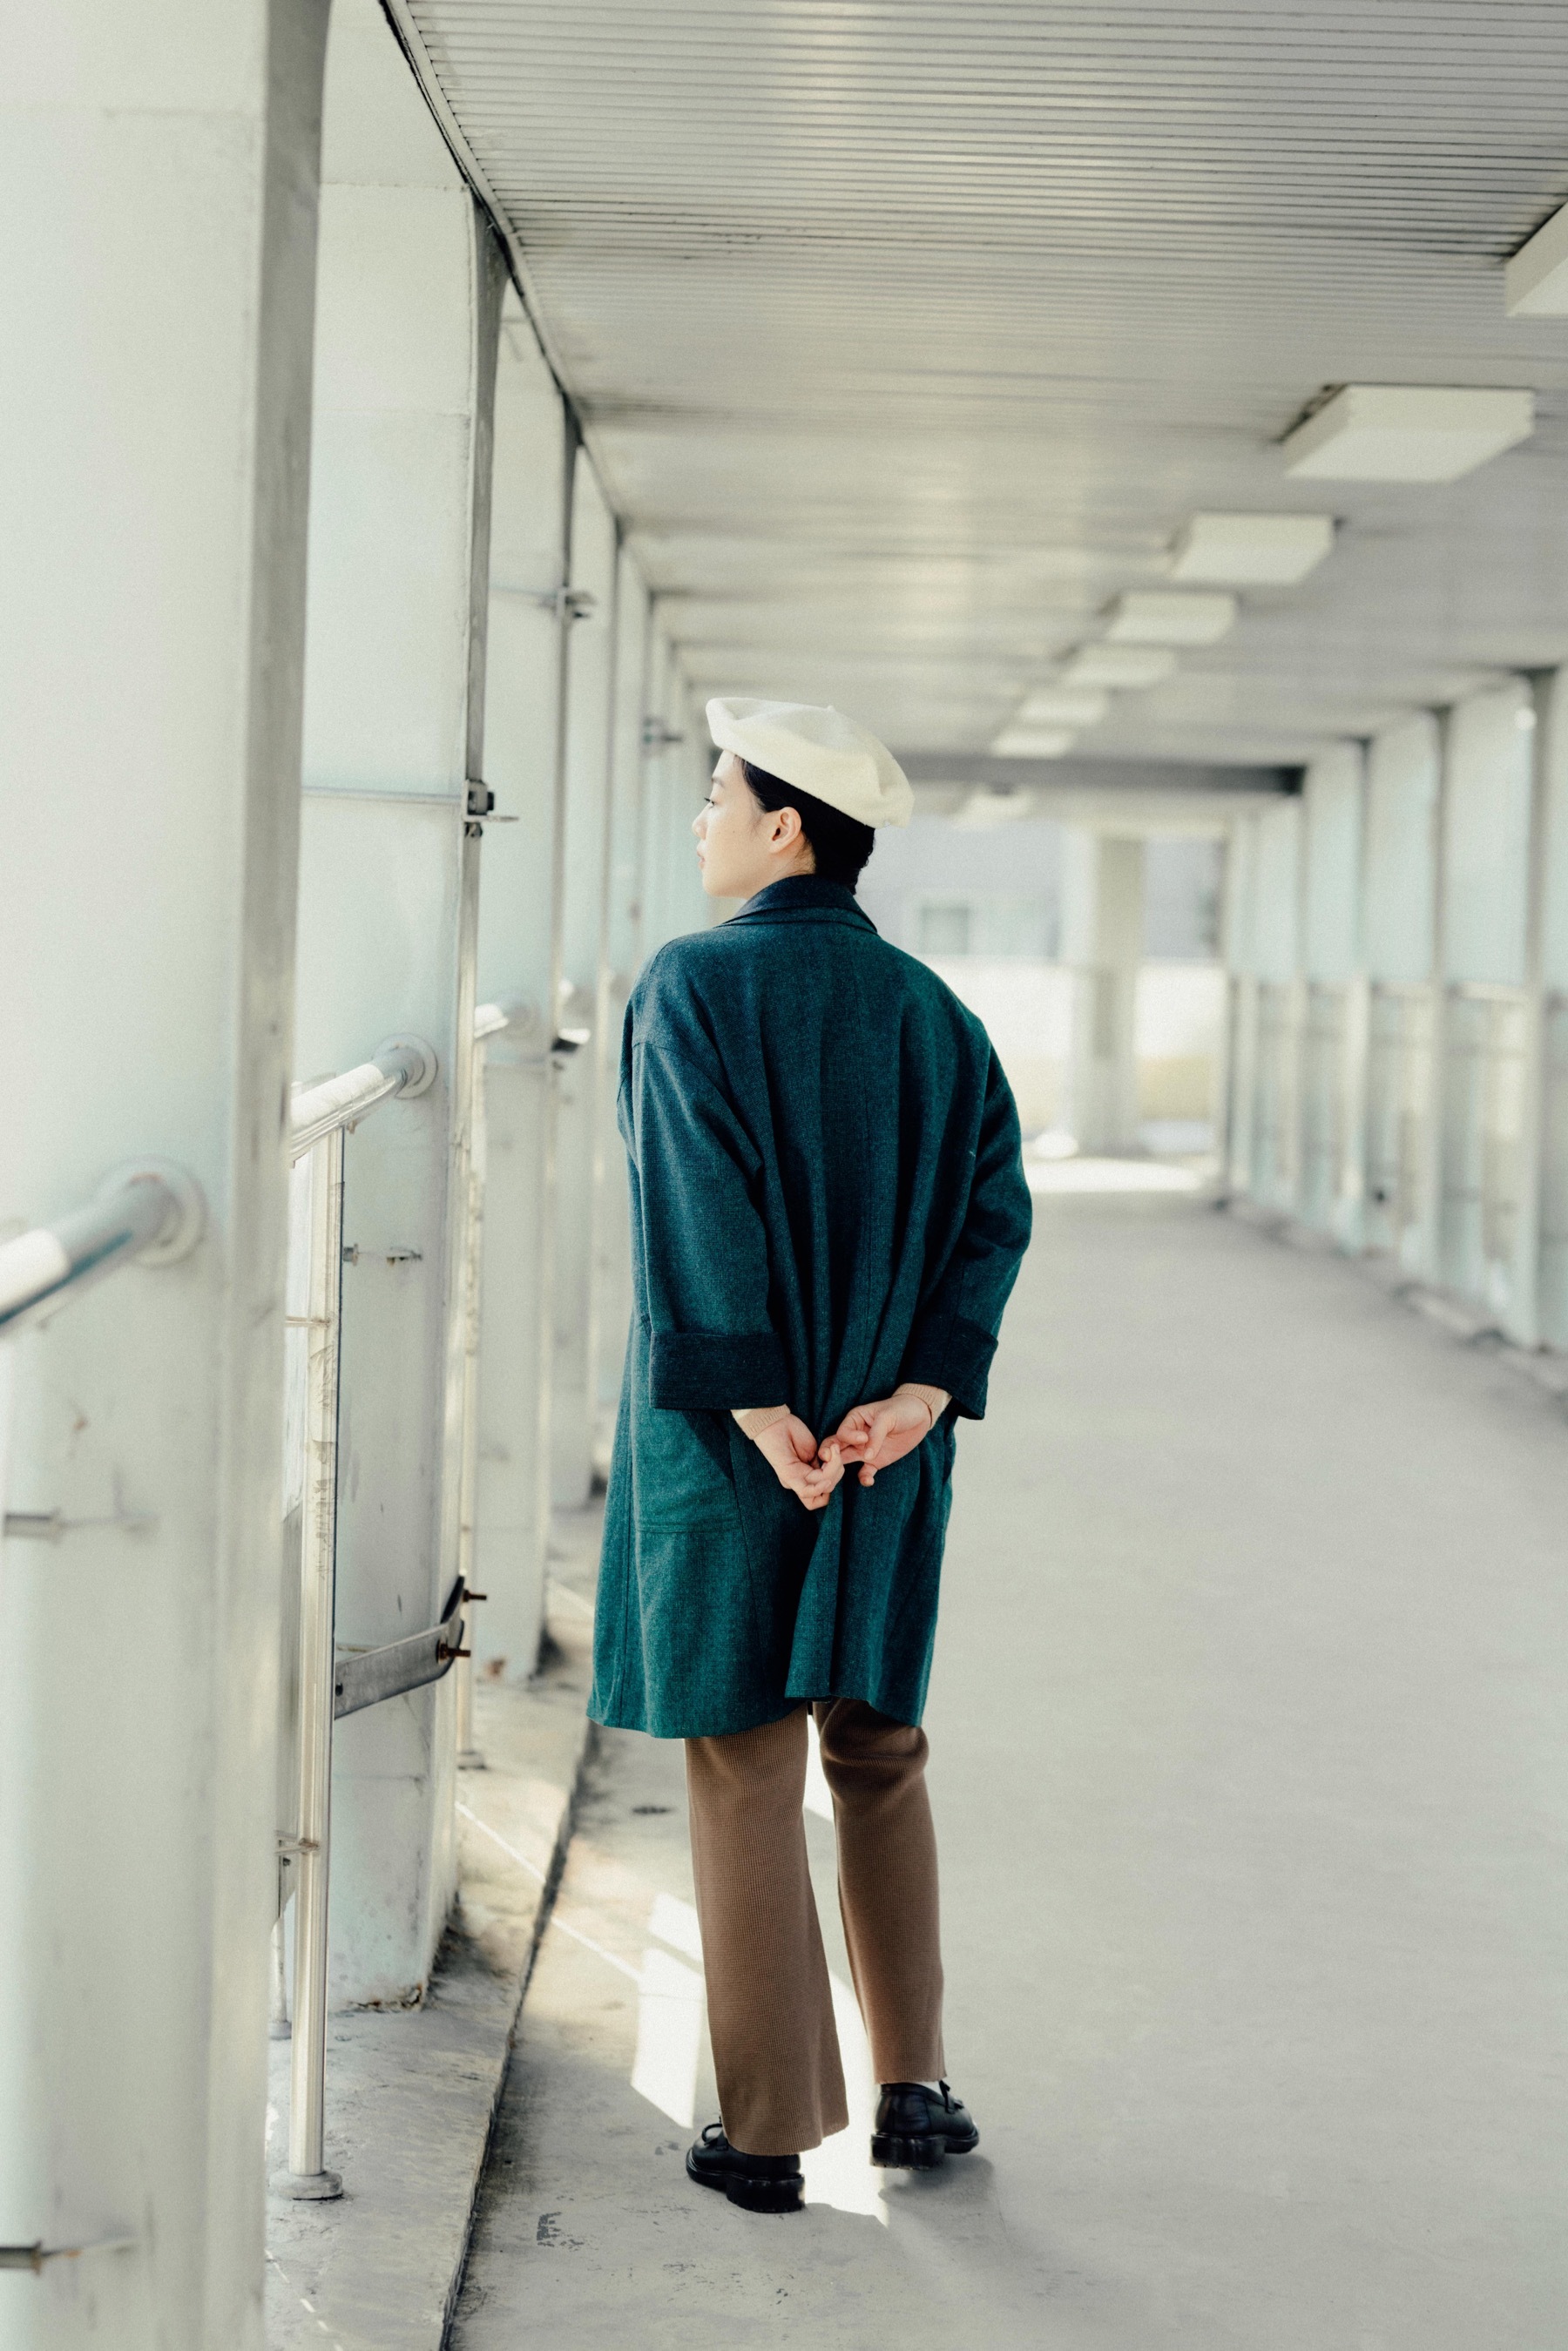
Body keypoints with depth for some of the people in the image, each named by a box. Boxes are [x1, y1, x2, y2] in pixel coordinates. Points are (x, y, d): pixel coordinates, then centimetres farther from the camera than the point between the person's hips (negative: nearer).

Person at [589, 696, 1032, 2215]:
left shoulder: (693, 987, -9)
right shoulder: (931, 1012, 6)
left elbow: (699, 1211, -18)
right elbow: (994, 1211, -2)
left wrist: (761, 1417, -17)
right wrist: (916, 1394, -9)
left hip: (728, 1428, -4)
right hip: (887, 1446, 5)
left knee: (745, 1775, 3)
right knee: (880, 1758, 17)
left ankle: (768, 2131, 8)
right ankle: (913, 2089, 21)